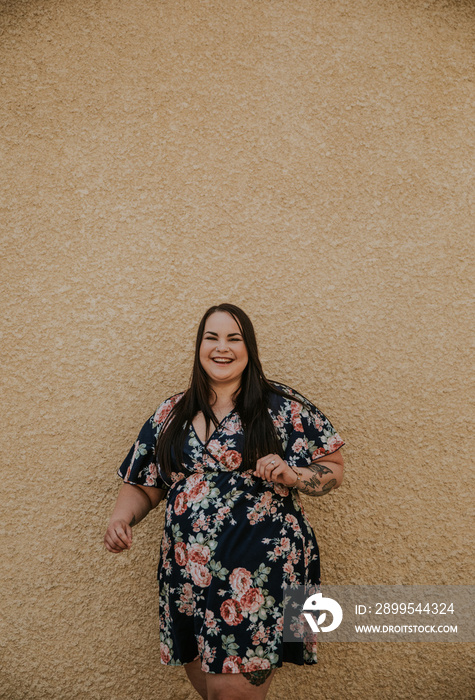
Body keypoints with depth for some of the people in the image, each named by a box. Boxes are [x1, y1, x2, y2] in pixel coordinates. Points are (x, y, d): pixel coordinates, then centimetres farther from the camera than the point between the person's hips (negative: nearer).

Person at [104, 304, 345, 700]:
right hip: (188, 576, 5)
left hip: (262, 575, -4)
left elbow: (333, 470, 0)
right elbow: (143, 486, 13)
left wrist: (290, 475, -19)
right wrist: (121, 519, -6)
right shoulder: (171, 415, 7)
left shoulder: (284, 408, -4)